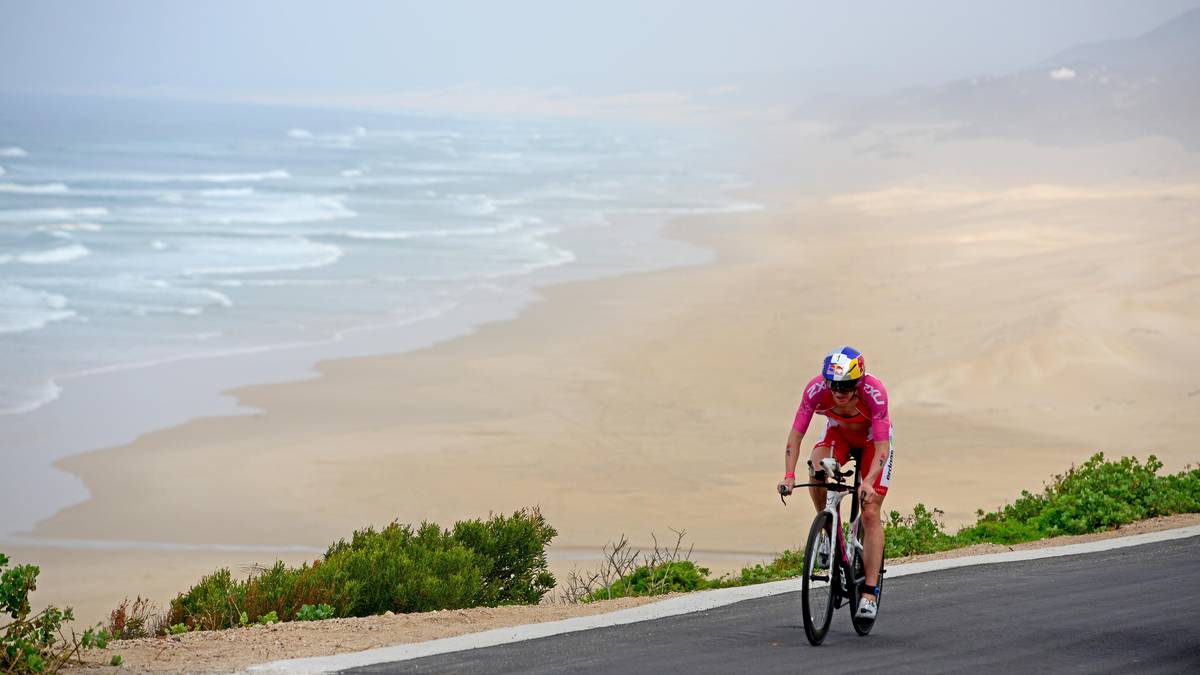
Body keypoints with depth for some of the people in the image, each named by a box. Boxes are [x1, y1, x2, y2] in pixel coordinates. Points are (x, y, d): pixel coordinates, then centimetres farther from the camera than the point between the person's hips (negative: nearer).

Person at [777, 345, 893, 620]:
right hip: (838, 433, 2)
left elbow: (882, 447, -38)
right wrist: (789, 476, -40)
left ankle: (869, 593, -8)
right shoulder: (816, 389, -32)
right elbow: (796, 434, -27)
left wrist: (868, 483, -53)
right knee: (817, 471, -32)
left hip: (872, 439, -2)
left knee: (871, 513, -11)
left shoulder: (874, 392, -38)